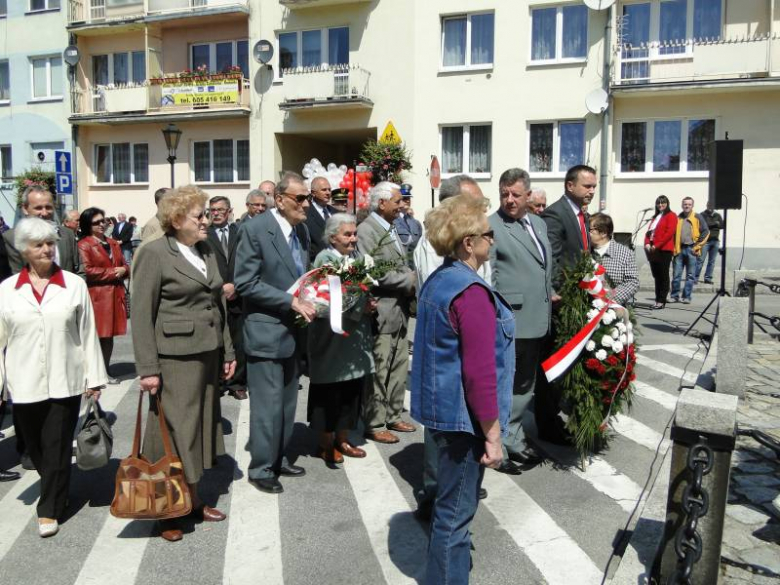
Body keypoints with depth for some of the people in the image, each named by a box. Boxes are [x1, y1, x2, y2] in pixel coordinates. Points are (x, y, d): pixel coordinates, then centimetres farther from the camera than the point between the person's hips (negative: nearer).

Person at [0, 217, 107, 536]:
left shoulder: (74, 285, 0)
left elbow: (88, 333, 1)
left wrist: (93, 378, 0)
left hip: (65, 381, -2)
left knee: (58, 448, 1)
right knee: (36, 448, 14)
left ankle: (49, 510, 15)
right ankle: (56, 492, 38)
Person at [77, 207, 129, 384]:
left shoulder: (113, 243, 19)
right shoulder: (84, 245, -3)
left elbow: (124, 266, 20)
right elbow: (88, 271, -13)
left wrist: (123, 270, -3)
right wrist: (112, 272, -11)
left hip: (115, 294, 6)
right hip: (97, 295, -6)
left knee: (109, 335, 11)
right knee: (97, 335, -5)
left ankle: (105, 371, 20)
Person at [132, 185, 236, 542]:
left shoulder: (206, 252, 11)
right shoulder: (154, 253, -10)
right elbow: (141, 314, -12)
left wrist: (227, 351, 13)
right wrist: (148, 369, -15)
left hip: (208, 355, 7)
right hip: (175, 358, -7)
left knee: (200, 425, 14)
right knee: (172, 430, 1)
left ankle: (193, 500, 28)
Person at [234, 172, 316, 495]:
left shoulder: (302, 230, 8)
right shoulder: (254, 229, -14)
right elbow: (245, 283, -18)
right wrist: (291, 301, -22)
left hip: (294, 331, 7)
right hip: (266, 332, -7)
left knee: (287, 403, 18)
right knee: (268, 405, 1)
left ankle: (280, 459, 33)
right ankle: (261, 468, 18)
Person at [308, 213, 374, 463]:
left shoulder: (355, 256, 11)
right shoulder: (324, 259, -10)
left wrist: (368, 303, -6)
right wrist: (361, 308, -20)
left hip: (355, 337, 7)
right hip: (332, 336, -7)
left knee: (352, 389, 11)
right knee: (329, 391, 4)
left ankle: (342, 439, 25)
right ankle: (325, 443, 18)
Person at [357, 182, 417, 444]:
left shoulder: (391, 229, 15)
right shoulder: (366, 230, -12)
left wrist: (412, 279, 2)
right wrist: (408, 280, -14)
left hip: (399, 310, 9)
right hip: (381, 311, -9)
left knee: (399, 368, 15)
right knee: (378, 372, 0)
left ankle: (393, 416, 28)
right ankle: (374, 425, 11)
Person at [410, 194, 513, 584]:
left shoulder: (438, 281, 7)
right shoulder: (472, 292, -22)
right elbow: (480, 372, -24)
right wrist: (492, 434, -16)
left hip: (442, 407, 10)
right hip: (464, 415, -10)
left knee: (450, 502, 26)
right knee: (456, 510, 5)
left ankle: (448, 552, 44)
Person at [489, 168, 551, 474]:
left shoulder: (540, 223, 14)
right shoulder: (491, 226, -11)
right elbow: (486, 276, -15)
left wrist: (550, 295, 15)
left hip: (536, 321, 8)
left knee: (524, 386, 19)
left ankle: (514, 440, 33)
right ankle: (501, 447, 16)